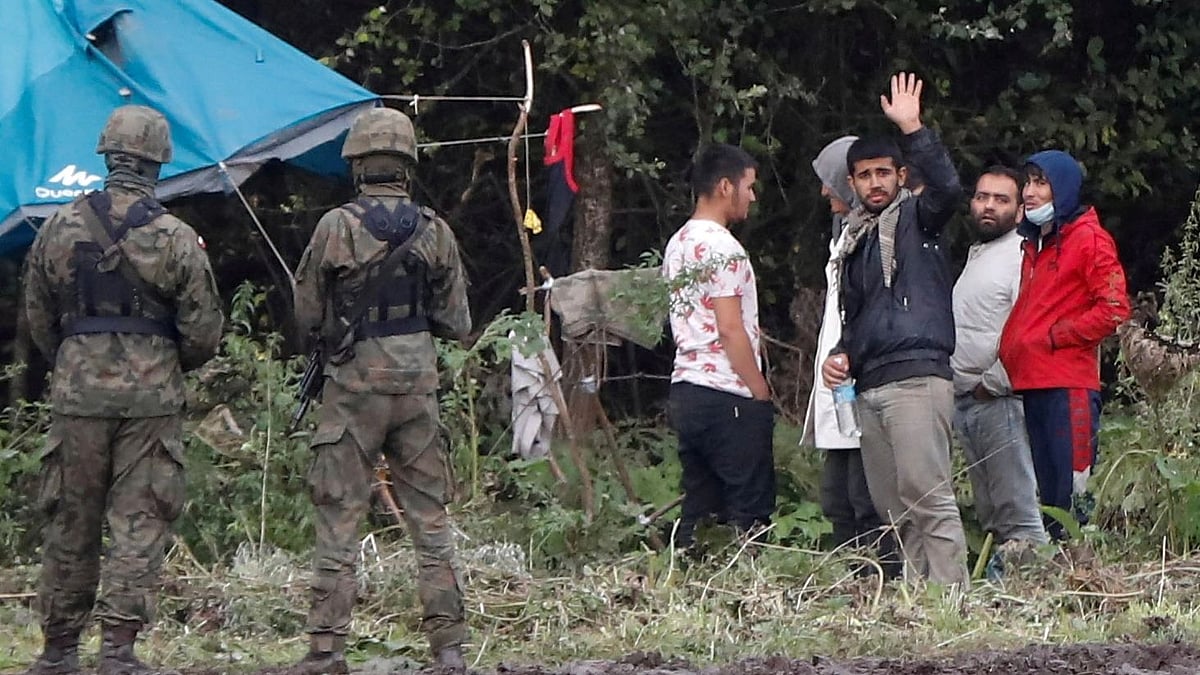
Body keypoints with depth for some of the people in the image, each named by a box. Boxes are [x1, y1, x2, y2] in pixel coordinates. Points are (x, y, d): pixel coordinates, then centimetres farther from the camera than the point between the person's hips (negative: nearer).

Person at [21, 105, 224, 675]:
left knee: (71, 522, 10)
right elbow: (203, 333, -1)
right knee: (140, 524, 1)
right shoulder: (177, 240, -5)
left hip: (77, 392, 2)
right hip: (152, 396, -2)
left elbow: (38, 319, 10)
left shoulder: (58, 230, 1)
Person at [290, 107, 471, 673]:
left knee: (339, 519, 2)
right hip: (418, 382, 3)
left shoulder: (335, 228, -8)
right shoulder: (435, 230, 1)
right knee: (429, 517, 8)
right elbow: (456, 324, 5)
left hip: (355, 383, -2)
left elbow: (307, 317, -2)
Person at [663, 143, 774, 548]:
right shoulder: (721, 247, -13)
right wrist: (762, 394, -12)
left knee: (698, 509, 9)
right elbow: (730, 330, -17)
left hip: (686, 390, 9)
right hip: (728, 396, -9)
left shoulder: (678, 244, 16)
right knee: (749, 513, -6)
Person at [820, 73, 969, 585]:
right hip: (869, 388, 8)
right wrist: (842, 354, 13)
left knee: (927, 495, -16)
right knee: (893, 508, 7)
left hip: (917, 377, -8)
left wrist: (913, 129, -25)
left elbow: (946, 187, -20)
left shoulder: (916, 218, 4)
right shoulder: (854, 241, 25)